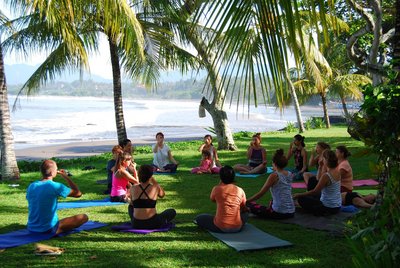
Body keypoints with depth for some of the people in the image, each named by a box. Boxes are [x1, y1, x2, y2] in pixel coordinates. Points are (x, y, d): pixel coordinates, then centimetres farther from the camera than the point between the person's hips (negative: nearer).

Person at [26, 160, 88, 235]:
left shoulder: (31, 186, 0)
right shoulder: (55, 186, -18)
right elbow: (78, 193, -6)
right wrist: (66, 177, 3)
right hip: (48, 230, -7)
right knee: (84, 217, -4)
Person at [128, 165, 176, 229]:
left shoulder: (133, 188, -2)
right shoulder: (155, 188, -8)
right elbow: (162, 195, 16)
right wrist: (154, 182, 16)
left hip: (136, 224, 1)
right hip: (152, 224, -1)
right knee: (172, 211, 21)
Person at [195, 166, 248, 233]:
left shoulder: (217, 189, -6)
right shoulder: (240, 190, -1)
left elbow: (212, 199, 18)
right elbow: (244, 209, 12)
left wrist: (220, 185, 13)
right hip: (237, 227, -1)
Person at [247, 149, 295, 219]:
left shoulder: (274, 176, -13)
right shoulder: (290, 175, 5)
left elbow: (260, 194, -11)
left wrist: (245, 201, -3)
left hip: (279, 213, -6)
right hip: (291, 213, 6)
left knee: (249, 205, 8)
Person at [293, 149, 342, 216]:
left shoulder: (326, 176, -25)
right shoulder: (337, 172, -1)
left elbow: (315, 191, -18)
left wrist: (299, 195, -9)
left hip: (329, 207, -8)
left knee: (301, 199, 5)